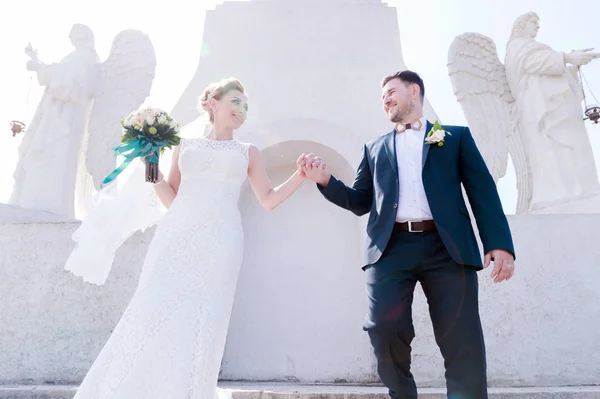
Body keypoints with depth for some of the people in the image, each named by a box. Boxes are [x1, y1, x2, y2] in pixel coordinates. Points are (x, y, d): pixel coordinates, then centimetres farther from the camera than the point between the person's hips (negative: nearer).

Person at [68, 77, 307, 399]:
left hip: (219, 242, -1)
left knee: (200, 324, -5)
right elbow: (172, 200, 17)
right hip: (176, 237, 1)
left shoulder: (248, 153, 18)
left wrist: (302, 175, 3)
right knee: (154, 310, -8)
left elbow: (269, 200, 12)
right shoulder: (185, 147, 19)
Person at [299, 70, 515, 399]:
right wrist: (326, 180, 1)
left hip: (447, 247, -1)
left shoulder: (456, 136, 17)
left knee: (462, 341, -4)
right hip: (390, 249, 2)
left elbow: (482, 191, 7)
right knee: (386, 331, -5)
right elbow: (361, 201, 18)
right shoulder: (375, 148, 24)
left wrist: (499, 243, -6)